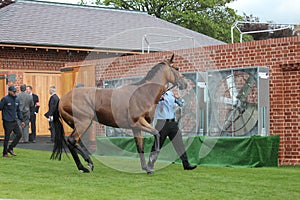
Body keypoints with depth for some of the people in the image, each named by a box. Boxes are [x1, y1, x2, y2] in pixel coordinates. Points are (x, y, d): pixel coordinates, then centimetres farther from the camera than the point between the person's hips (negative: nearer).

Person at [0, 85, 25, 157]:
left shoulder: (16, 100, 11)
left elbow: (18, 111, 17)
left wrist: (22, 120, 13)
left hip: (15, 121, 6)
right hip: (7, 122, -6)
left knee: (19, 134, 1)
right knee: (7, 137, 0)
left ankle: (10, 148, 15)